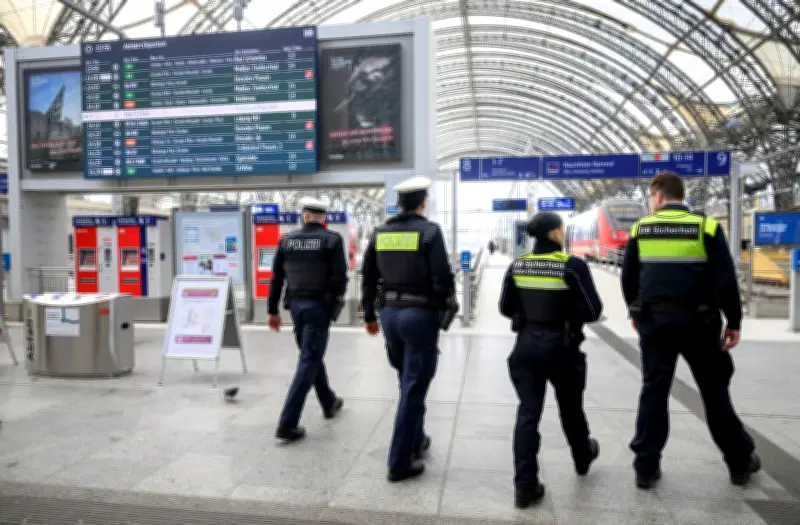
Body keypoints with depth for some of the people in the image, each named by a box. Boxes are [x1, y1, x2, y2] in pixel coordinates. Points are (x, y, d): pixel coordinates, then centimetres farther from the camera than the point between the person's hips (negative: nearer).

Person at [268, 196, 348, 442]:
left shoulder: (287, 240, 6)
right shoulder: (332, 239, -5)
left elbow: (276, 278, 7)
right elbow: (340, 277, -10)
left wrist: (272, 310, 14)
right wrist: (334, 303, 8)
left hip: (296, 304, 5)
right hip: (319, 305, -5)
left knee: (312, 355, 21)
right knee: (309, 361, -1)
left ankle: (329, 403, 37)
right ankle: (287, 424, -4)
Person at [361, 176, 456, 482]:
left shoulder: (380, 233, 6)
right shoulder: (429, 231, -10)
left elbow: (368, 278, 10)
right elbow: (442, 278, -15)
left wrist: (369, 315, 20)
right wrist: (447, 307, 4)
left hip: (389, 313, 6)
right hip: (420, 314, -6)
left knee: (407, 382, 22)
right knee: (414, 388, 2)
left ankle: (415, 440, 36)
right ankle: (400, 462, 8)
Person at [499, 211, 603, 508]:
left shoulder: (517, 266, -1)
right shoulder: (572, 265, -14)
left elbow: (505, 308, 6)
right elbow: (592, 311, -15)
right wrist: (570, 311, 4)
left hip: (526, 344, 3)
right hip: (560, 346, -3)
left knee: (528, 412, 5)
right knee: (571, 408, 20)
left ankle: (525, 485, 4)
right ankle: (583, 458, 47)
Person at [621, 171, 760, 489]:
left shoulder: (641, 228, 2)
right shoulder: (706, 226, -3)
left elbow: (628, 278, 5)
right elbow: (726, 280, -7)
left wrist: (636, 313, 19)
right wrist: (734, 322, 1)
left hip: (654, 320, 1)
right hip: (698, 322, -1)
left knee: (654, 392, 7)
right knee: (715, 391, 14)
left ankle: (646, 467, 10)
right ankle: (740, 461, 27)